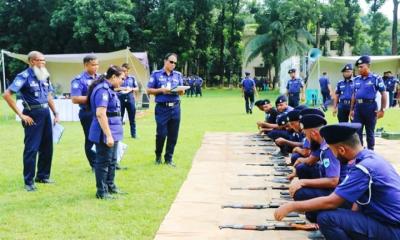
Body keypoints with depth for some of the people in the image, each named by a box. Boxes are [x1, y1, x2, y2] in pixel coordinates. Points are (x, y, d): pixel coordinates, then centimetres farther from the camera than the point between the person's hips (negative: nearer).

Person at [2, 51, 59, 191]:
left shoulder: (45, 76, 10)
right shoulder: (24, 77, -12)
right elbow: (7, 94, -16)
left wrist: (55, 113, 15)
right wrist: (21, 115, -15)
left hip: (46, 113, 7)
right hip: (33, 115, -7)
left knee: (47, 147, 13)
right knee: (31, 148, -3)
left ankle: (43, 176, 28)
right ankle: (29, 182, 6)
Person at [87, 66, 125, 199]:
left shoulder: (108, 89, 13)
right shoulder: (102, 90, -20)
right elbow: (100, 114, -27)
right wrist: (108, 135, -27)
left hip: (112, 133, 10)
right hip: (105, 134, -10)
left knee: (112, 161, 19)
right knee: (103, 162, -1)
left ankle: (110, 187, 31)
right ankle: (101, 192, 9)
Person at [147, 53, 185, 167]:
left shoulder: (178, 75, 13)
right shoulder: (156, 74, 3)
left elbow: (182, 92, 14)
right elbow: (149, 90, 1)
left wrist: (180, 90, -9)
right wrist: (161, 90, -13)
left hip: (175, 107, 3)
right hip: (162, 108, -3)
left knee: (173, 135, 4)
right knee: (161, 133, -5)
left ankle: (169, 158, 17)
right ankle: (158, 155, 20)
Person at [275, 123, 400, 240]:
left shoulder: (364, 168, -23)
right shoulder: (370, 157, 5)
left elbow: (330, 202, -22)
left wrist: (292, 206, -15)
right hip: (387, 221, 10)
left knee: (326, 218, -21)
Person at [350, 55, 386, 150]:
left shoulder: (376, 78, -5)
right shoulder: (356, 79, 11)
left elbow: (383, 94, -4)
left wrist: (382, 109, -9)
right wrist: (351, 109, 16)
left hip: (370, 106, -5)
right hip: (358, 107, 5)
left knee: (370, 132, 7)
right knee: (357, 131, 4)